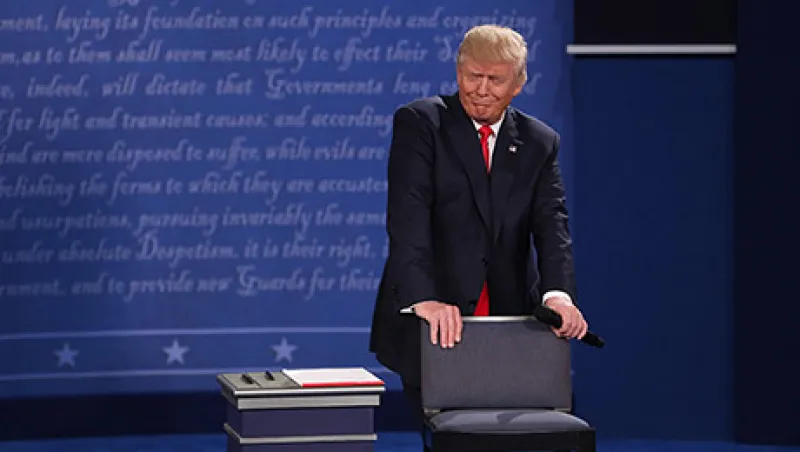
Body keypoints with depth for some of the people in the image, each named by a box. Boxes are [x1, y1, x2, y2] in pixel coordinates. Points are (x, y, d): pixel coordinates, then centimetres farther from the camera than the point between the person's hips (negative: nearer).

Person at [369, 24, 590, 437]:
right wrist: (423, 299, -29)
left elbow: (552, 227, -2)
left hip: (509, 328, 3)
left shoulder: (540, 143, 9)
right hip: (430, 324, -3)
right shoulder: (419, 123, -3)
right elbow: (407, 217, -15)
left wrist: (559, 294, -22)